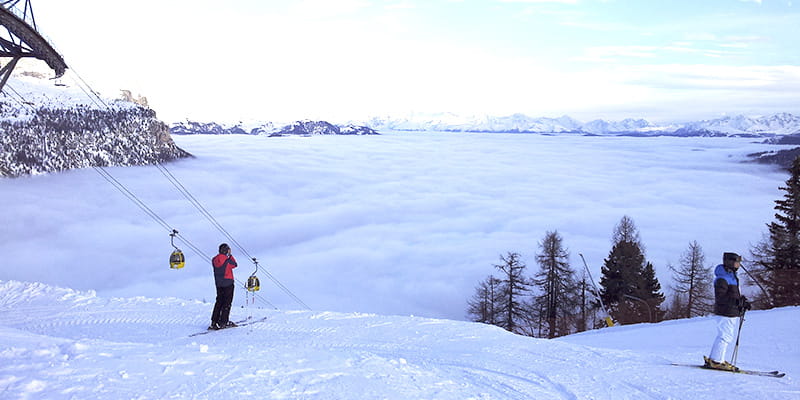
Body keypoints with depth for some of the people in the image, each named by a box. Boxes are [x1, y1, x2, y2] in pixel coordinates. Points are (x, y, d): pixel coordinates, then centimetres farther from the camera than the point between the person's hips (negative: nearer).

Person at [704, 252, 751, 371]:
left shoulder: (732, 276, 18)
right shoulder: (722, 279, -16)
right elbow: (720, 297, -22)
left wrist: (743, 303, 15)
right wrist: (736, 301, -30)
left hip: (733, 313, 11)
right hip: (726, 313, -11)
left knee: (728, 337, 15)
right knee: (725, 336, -9)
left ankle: (713, 359, 21)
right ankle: (716, 361, -4)